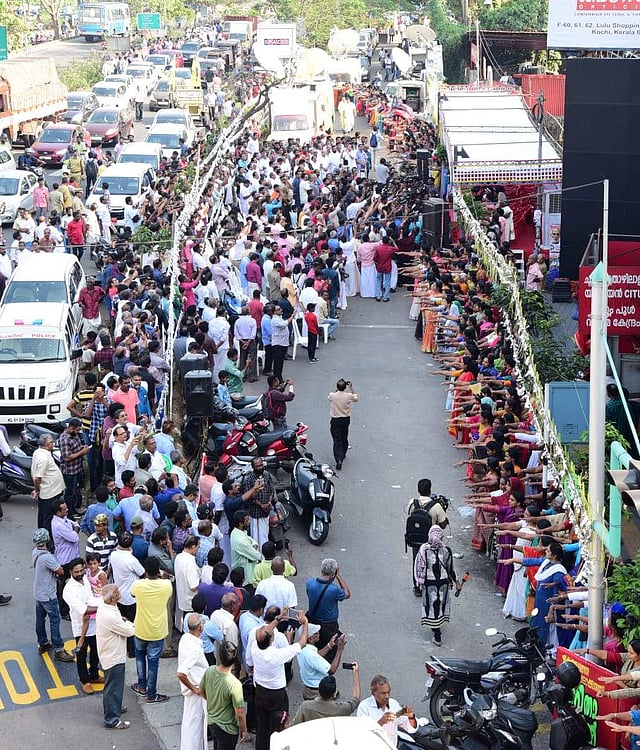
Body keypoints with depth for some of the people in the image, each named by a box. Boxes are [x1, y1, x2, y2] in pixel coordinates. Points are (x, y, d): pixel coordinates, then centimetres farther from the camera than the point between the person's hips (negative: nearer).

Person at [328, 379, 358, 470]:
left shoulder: (332, 396, -17)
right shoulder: (348, 396, -13)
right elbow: (356, 398, 11)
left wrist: (337, 389, 10)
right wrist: (351, 388, 12)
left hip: (335, 421, -3)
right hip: (346, 420, 3)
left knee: (337, 440, -3)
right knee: (344, 438, 22)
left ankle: (338, 460, -15)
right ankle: (343, 455, 41)